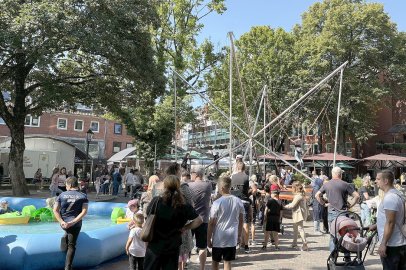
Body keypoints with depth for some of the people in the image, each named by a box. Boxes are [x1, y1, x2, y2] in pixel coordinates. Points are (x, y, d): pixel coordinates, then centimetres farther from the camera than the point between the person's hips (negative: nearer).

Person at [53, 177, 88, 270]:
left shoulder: (62, 195, 0)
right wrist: (73, 222, -14)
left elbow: (55, 210, -6)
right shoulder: (83, 196, -4)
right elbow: (84, 212, -13)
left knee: (68, 231, 38)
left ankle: (65, 237, 14)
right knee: (71, 246, 8)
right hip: (76, 224, -2)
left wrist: (62, 222, -10)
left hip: (63, 223, 2)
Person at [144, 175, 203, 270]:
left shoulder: (156, 201, -13)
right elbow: (199, 220, -8)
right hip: (172, 247, 1)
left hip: (155, 245, 0)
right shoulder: (184, 206, -10)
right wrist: (184, 228, 0)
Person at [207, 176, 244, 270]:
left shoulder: (217, 203, -15)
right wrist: (239, 235, 19)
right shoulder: (238, 201, -2)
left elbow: (211, 223, -11)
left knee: (215, 262, 16)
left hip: (218, 238, -3)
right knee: (227, 262, 12)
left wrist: (208, 239, -1)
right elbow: (241, 220, 7)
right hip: (232, 238, 3)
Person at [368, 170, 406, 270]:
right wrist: (376, 225, 26)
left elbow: (390, 223, -23)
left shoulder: (389, 198, -21)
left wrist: (383, 244, -22)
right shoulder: (397, 194, 11)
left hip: (391, 245, -9)